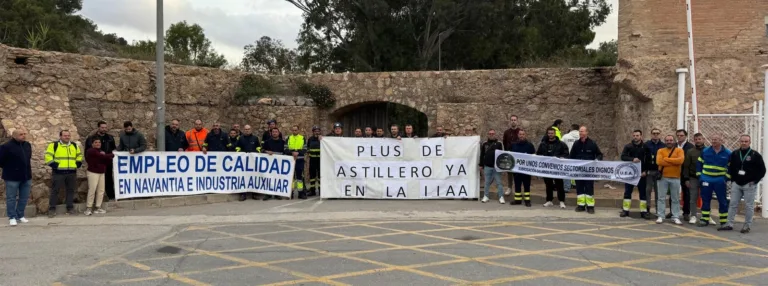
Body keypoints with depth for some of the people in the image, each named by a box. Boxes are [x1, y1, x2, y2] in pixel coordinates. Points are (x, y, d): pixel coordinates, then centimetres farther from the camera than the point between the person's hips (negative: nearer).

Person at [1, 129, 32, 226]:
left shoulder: (27, 145, 7)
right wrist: (9, 169, -2)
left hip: (26, 177, 6)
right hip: (12, 178, -6)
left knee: (24, 198, 11)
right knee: (11, 198, 4)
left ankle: (20, 216, 23)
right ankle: (12, 217, 12)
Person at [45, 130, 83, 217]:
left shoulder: (74, 145, 14)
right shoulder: (54, 145, -1)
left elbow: (79, 155, 25)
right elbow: (48, 156, -5)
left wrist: (77, 164, 10)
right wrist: (54, 165, -12)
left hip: (72, 172, 4)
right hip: (59, 172, -4)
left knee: (70, 190, 8)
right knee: (55, 190, -2)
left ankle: (70, 208, 16)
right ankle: (52, 209, 4)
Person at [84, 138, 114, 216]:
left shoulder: (102, 152, 20)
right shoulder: (91, 151, -6)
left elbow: (109, 162, 12)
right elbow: (102, 157, -17)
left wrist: (105, 156, -7)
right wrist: (112, 155, -1)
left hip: (102, 173, 7)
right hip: (93, 173, -7)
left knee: (101, 190, 3)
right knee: (92, 190, -11)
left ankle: (98, 207, 10)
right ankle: (88, 208, -5)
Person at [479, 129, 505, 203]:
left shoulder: (499, 143, 1)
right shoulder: (484, 144, 8)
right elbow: (482, 155, 12)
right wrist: (481, 165, 9)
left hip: (496, 166, -2)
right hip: (487, 166, 2)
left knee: (499, 182, 1)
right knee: (487, 182, 9)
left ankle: (501, 197, 5)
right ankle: (486, 196, 16)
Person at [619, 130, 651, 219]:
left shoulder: (645, 147, 1)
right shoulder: (628, 146, 2)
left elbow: (648, 160, 0)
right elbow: (623, 157, -7)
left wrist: (645, 171, -11)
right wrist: (632, 159, -24)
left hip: (641, 173, 0)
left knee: (642, 192, 3)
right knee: (627, 191, 4)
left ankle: (644, 211, 8)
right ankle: (625, 210, 10)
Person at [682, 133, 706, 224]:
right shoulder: (690, 152, 2)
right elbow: (686, 166, 1)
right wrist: (687, 179, -4)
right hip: (693, 178, 0)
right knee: (693, 198, 2)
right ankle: (693, 216, 9)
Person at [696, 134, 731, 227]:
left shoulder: (727, 153, -1)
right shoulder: (705, 151, 3)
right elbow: (699, 163, 9)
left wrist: (727, 177, -4)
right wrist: (699, 175, 3)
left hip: (720, 181, -1)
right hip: (706, 179, 1)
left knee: (722, 201, 3)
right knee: (705, 200, 5)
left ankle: (724, 221, 11)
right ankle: (705, 219, 13)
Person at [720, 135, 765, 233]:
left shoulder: (755, 155, -4)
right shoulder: (734, 154, 7)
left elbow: (762, 170, -2)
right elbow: (731, 168, 15)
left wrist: (754, 181, -9)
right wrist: (733, 180, 7)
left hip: (749, 185, -4)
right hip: (736, 184, 4)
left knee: (749, 206, 0)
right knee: (733, 204, 4)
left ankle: (747, 226, 8)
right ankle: (729, 224, 8)